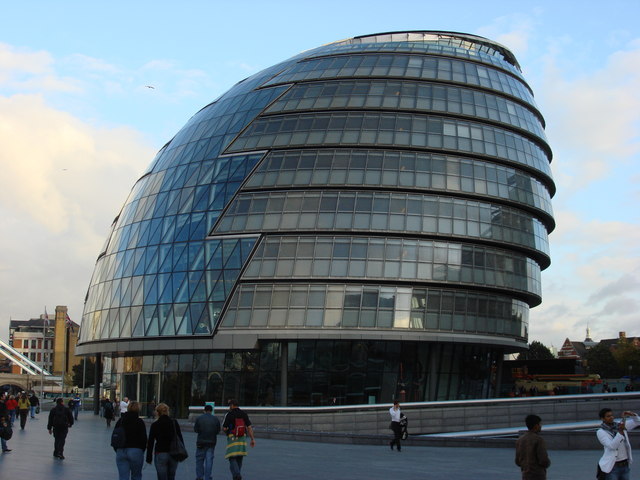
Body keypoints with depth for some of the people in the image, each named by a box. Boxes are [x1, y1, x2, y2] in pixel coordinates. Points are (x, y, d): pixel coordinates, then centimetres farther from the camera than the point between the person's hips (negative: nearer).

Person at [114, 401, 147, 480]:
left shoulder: (120, 421, 9)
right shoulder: (139, 422, -5)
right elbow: (143, 439, -7)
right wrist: (141, 451, 8)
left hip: (121, 452, 3)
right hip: (136, 451, -3)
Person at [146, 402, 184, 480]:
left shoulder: (155, 425, -4)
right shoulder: (174, 423, 2)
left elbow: (150, 442, -2)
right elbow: (180, 439, 5)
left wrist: (149, 458, 4)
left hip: (160, 454, -3)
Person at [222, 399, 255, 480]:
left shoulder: (229, 414, -7)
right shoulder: (244, 414, 5)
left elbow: (224, 428, -6)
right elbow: (249, 427, -1)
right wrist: (253, 439, -1)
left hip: (232, 439, -4)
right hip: (242, 439, 4)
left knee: (232, 459, -4)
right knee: (239, 459, 16)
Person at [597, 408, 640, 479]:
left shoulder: (619, 426, 5)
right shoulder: (600, 432, -12)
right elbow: (612, 446, -24)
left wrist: (631, 414, -15)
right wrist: (620, 431, -32)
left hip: (624, 466, 6)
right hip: (611, 467, -6)